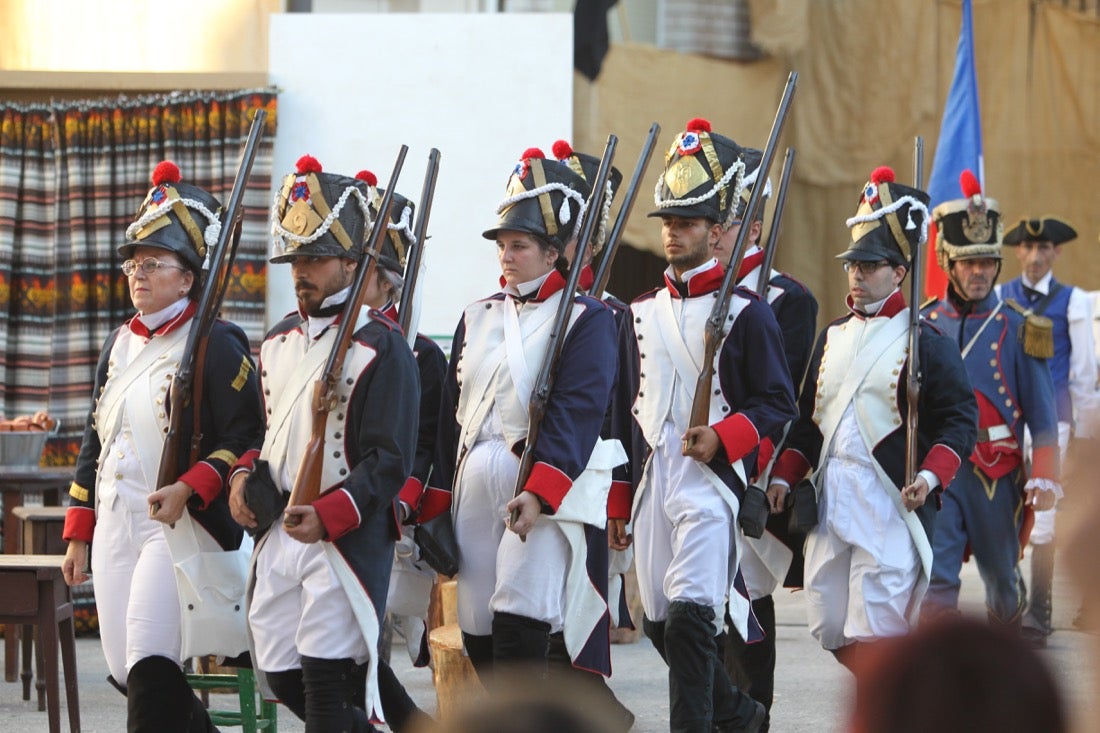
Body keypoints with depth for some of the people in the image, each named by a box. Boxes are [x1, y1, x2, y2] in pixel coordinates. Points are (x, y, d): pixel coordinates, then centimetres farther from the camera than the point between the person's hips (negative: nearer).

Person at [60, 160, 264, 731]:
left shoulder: (216, 345, -7)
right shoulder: (120, 346, 16)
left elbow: (246, 439, -11)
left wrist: (188, 490, -24)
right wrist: (78, 536, 17)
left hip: (177, 528, -8)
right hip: (115, 528, 8)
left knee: (151, 671, -15)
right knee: (125, 673, 10)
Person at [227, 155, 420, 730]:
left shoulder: (380, 347, -9)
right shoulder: (278, 343, 14)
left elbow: (390, 461, -13)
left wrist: (328, 515, -24)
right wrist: (245, 476, 3)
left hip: (347, 538, -7)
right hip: (276, 534, 7)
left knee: (327, 682, -7)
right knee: (279, 673, 11)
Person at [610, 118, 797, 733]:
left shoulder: (746, 312, -4)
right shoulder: (642, 313, 13)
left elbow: (778, 403, -5)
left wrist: (721, 438, -21)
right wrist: (617, 500, 14)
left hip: (711, 482, -6)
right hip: (652, 483, 6)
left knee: (690, 618, -16)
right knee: (660, 625, 10)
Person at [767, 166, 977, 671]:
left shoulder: (924, 343, -2)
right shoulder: (832, 338, 16)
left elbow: (960, 419, -5)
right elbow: (807, 417, 20)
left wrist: (930, 476, -19)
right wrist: (783, 478, 9)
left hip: (891, 502, -7)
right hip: (830, 500, 7)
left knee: (875, 629, -11)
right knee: (831, 628, 7)